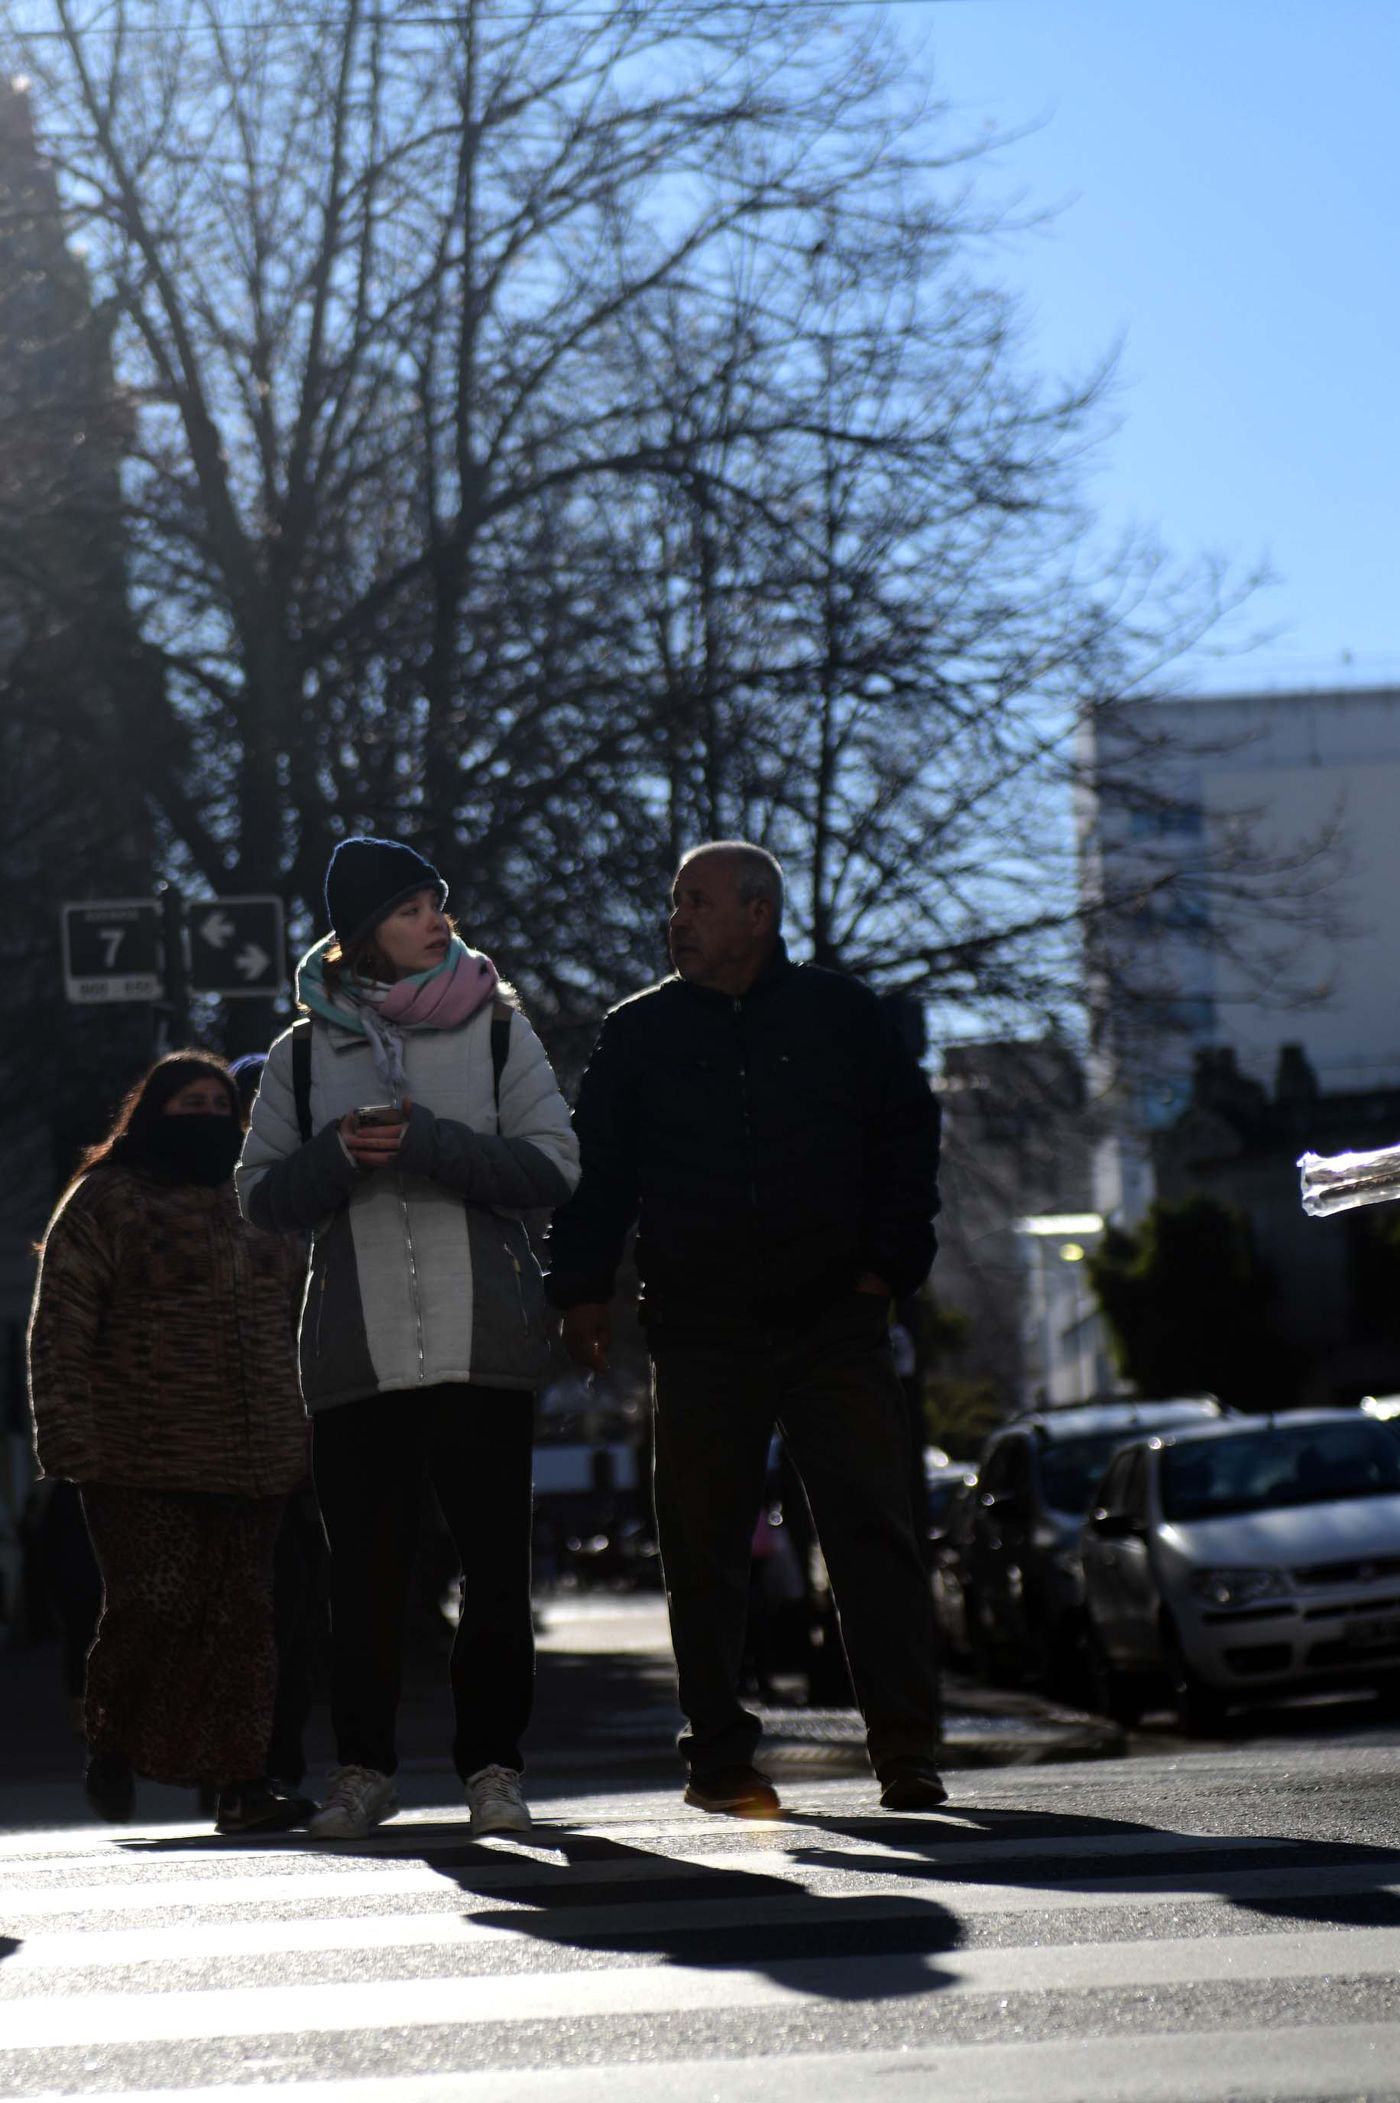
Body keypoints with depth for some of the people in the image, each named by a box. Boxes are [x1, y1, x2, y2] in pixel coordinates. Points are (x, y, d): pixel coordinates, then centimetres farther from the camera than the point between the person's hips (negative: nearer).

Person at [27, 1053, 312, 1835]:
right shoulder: (107, 1200, 1)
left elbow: (293, 1322, 26)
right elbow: (61, 1327, -5)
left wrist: (299, 1433, 20)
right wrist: (69, 1435, -13)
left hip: (251, 1461, 5)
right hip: (142, 1461, -5)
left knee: (241, 1615, 1)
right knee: (156, 1605, -11)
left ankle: (240, 1781, 4)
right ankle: (112, 1739, 15)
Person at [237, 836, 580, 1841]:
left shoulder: (497, 1028, 6)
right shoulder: (304, 1052, 9)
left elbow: (554, 1166, -3)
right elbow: (262, 1194, 9)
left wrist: (424, 1143, -14)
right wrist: (342, 1155, -10)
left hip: (484, 1344, 0)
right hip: (357, 1354, 1)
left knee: (497, 1563, 1)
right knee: (365, 1568, 1)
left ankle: (493, 1760, 10)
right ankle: (364, 1766, 12)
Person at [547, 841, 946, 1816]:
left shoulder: (843, 1014, 7)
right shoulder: (640, 1032, 10)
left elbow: (909, 1137, 10)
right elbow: (596, 1169, 12)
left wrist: (889, 1264, 2)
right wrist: (582, 1288, 2)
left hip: (836, 1322, -1)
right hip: (701, 1330, 1)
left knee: (874, 1531, -5)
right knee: (705, 1548, 2)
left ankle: (907, 1751, -3)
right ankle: (720, 1753, 10)